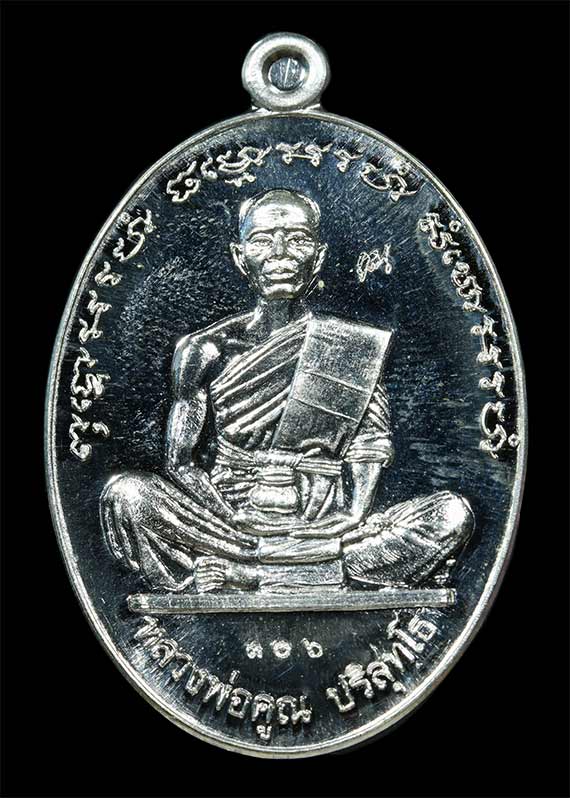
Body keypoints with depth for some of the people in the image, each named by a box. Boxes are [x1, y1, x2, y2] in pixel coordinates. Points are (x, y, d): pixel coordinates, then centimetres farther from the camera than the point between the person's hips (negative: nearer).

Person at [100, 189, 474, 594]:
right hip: (231, 524, -1)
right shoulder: (207, 350, 5)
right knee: (126, 494, -24)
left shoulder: (357, 348, 6)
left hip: (325, 530, 2)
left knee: (453, 514, -22)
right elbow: (181, 462, 4)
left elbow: (370, 455, 2)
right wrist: (232, 526, -13)